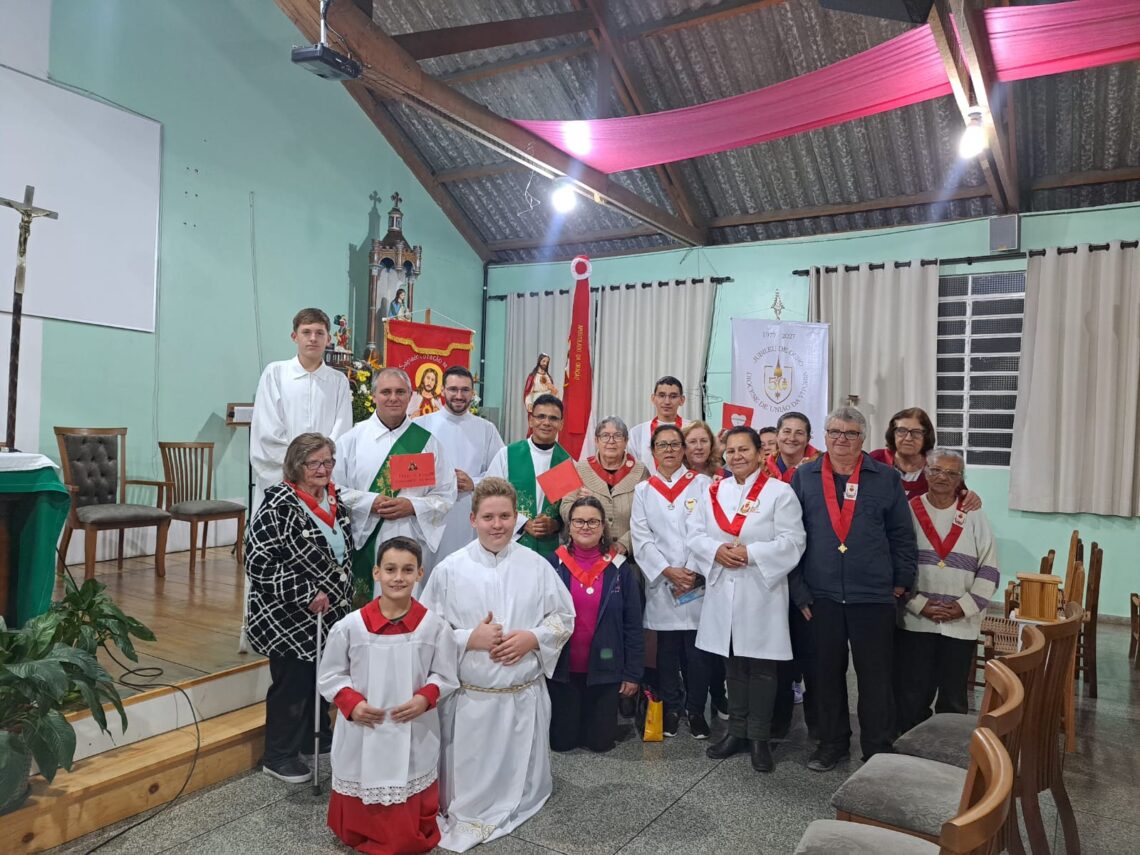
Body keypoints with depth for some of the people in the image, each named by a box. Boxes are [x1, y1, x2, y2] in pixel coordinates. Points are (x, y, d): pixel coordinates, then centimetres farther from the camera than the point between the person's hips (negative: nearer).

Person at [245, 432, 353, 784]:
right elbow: (259, 562, -23)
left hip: (328, 615, 7)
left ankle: (317, 738, 39)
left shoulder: (335, 500, 4)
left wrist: (342, 594, 16)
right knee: (292, 683, 4)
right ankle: (279, 756, 23)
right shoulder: (278, 505, -19)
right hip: (287, 618, -7)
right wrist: (308, 594, -23)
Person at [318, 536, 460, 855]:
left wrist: (425, 698, -17)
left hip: (413, 736, 0)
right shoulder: (351, 625, -12)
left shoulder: (433, 625, -11)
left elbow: (446, 676, -1)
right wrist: (352, 702, -16)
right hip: (363, 736, 0)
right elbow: (330, 676, -1)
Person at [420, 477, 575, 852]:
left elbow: (564, 617, 4)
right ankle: (467, 816, 35)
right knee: (469, 782, 10)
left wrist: (532, 638, -13)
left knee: (520, 779, 17)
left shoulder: (536, 566, -4)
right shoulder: (450, 570, -8)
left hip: (524, 694, 2)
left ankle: (515, 806, 44)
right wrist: (470, 638, -18)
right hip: (468, 695, -1)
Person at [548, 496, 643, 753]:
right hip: (562, 669, 0)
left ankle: (594, 721, 41)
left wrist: (633, 673, -3)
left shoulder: (620, 569, -4)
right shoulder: (554, 565, -6)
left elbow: (633, 625, -1)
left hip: (604, 669, 0)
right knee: (561, 742, 10)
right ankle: (571, 719, 42)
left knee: (601, 742, 9)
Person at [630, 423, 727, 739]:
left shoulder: (702, 484, 4)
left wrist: (694, 571, -12)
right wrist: (668, 571, -9)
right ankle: (671, 708, 23)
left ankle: (696, 709, 17)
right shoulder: (643, 491, 10)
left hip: (698, 583, -1)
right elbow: (641, 539, 2)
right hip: (661, 584, 2)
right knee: (667, 650, 8)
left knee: (697, 650, 1)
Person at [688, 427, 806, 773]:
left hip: (762, 591, -4)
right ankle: (737, 731, 26)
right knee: (733, 663, 13)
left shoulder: (779, 492, -5)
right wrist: (716, 550, -13)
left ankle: (759, 738, 17)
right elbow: (694, 531, 6)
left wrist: (750, 553, -19)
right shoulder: (714, 492, 9)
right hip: (723, 589, 4)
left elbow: (792, 542, -11)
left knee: (761, 666, 4)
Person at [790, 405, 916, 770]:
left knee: (876, 675, 7)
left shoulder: (886, 478, 3)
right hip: (821, 594, 1)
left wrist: (902, 582, 2)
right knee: (826, 671, 12)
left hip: (873, 596, -1)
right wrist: (798, 589, 0)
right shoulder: (804, 477, 4)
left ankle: (878, 749, 22)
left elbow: (902, 534, 6)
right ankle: (831, 741, 28)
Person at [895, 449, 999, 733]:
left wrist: (964, 607, -7)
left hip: (962, 624, 1)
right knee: (912, 695, 3)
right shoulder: (908, 512, 0)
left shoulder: (975, 518, 5)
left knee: (954, 697, 11)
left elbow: (989, 570, 3)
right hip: (915, 621, -1)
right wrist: (920, 605, -10)